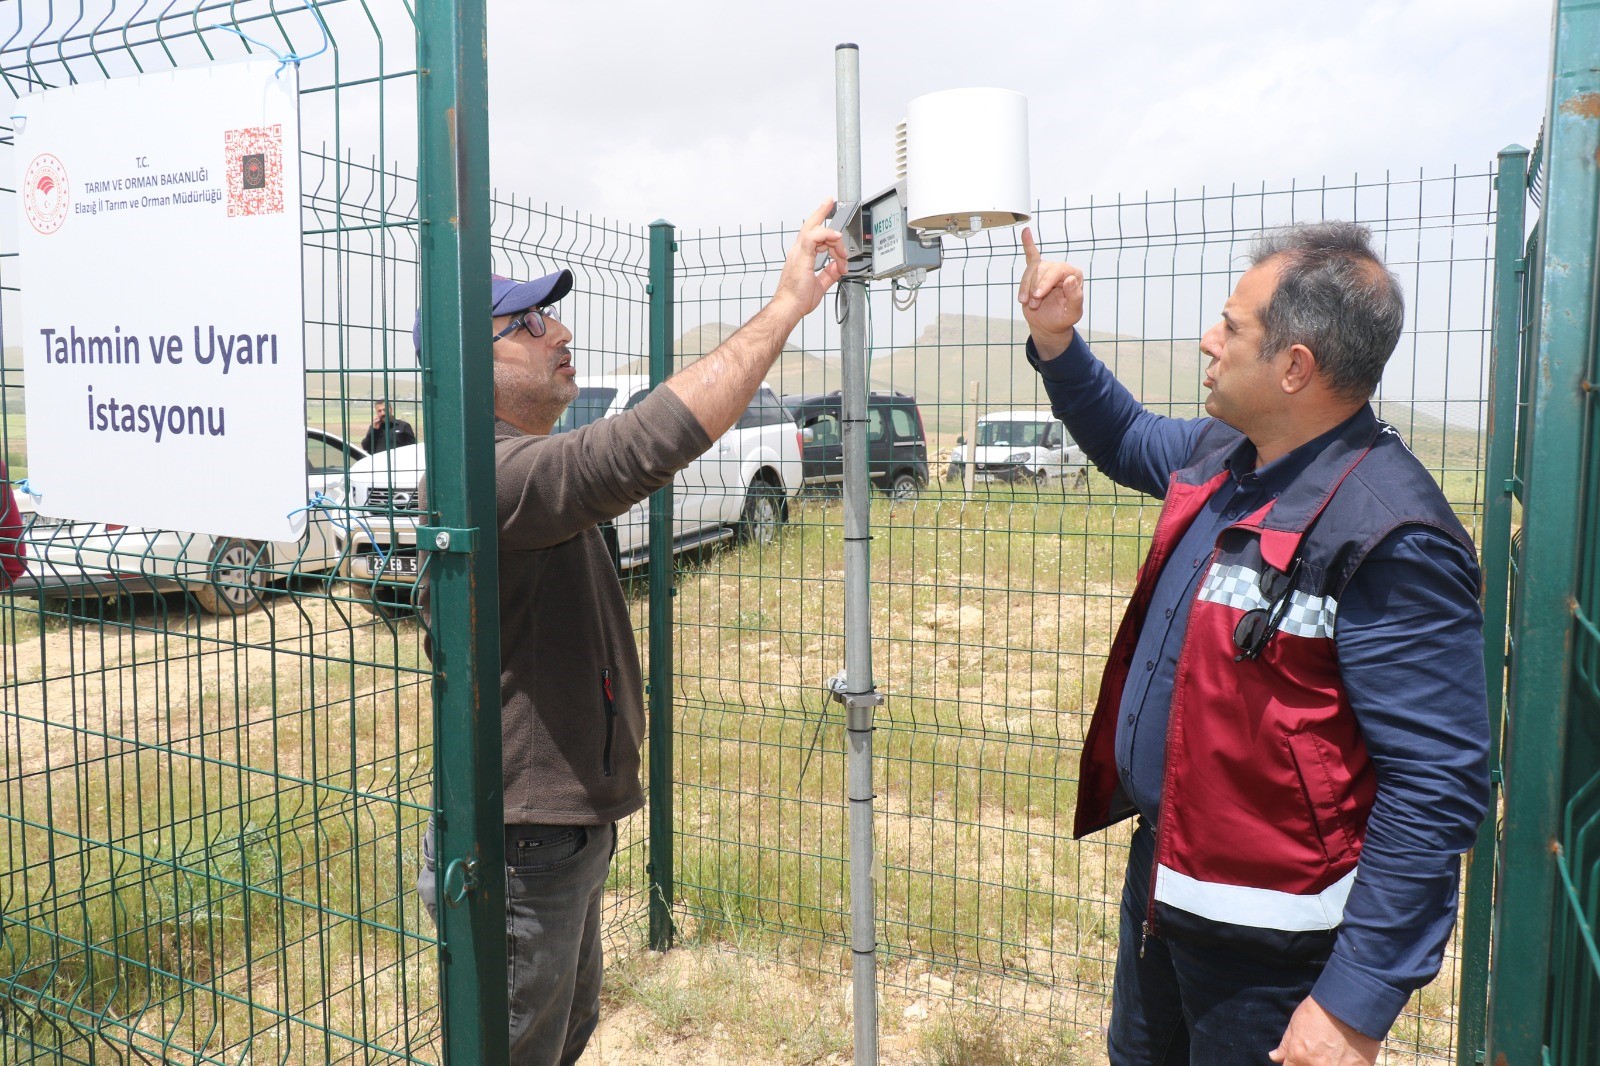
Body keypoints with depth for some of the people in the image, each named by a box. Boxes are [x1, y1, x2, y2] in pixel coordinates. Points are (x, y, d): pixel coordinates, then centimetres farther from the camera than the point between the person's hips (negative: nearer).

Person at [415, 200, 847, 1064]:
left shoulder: (534, 463, 11)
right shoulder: (491, 471, -28)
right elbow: (651, 445, -39)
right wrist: (786, 302, -34)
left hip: (568, 823, 10)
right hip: (521, 846, -10)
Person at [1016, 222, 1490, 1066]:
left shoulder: (1388, 536, -26)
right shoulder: (1222, 455, -1)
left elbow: (1440, 787, -26)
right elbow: (1127, 441, 23)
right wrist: (1056, 344, 9)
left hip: (1267, 935, -8)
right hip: (1161, 870, 9)